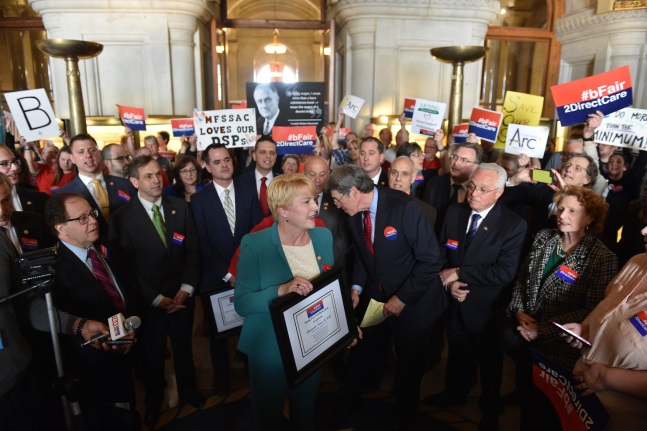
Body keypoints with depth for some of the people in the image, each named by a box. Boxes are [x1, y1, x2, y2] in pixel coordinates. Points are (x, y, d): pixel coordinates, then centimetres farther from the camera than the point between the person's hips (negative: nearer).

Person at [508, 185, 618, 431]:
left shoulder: (602, 258, -15)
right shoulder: (543, 238, 0)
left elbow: (591, 311, -17)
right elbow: (522, 278, 5)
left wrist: (542, 329, -19)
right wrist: (519, 311, -11)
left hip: (559, 349, -4)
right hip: (524, 339, 4)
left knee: (545, 407, 16)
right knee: (525, 395, 22)